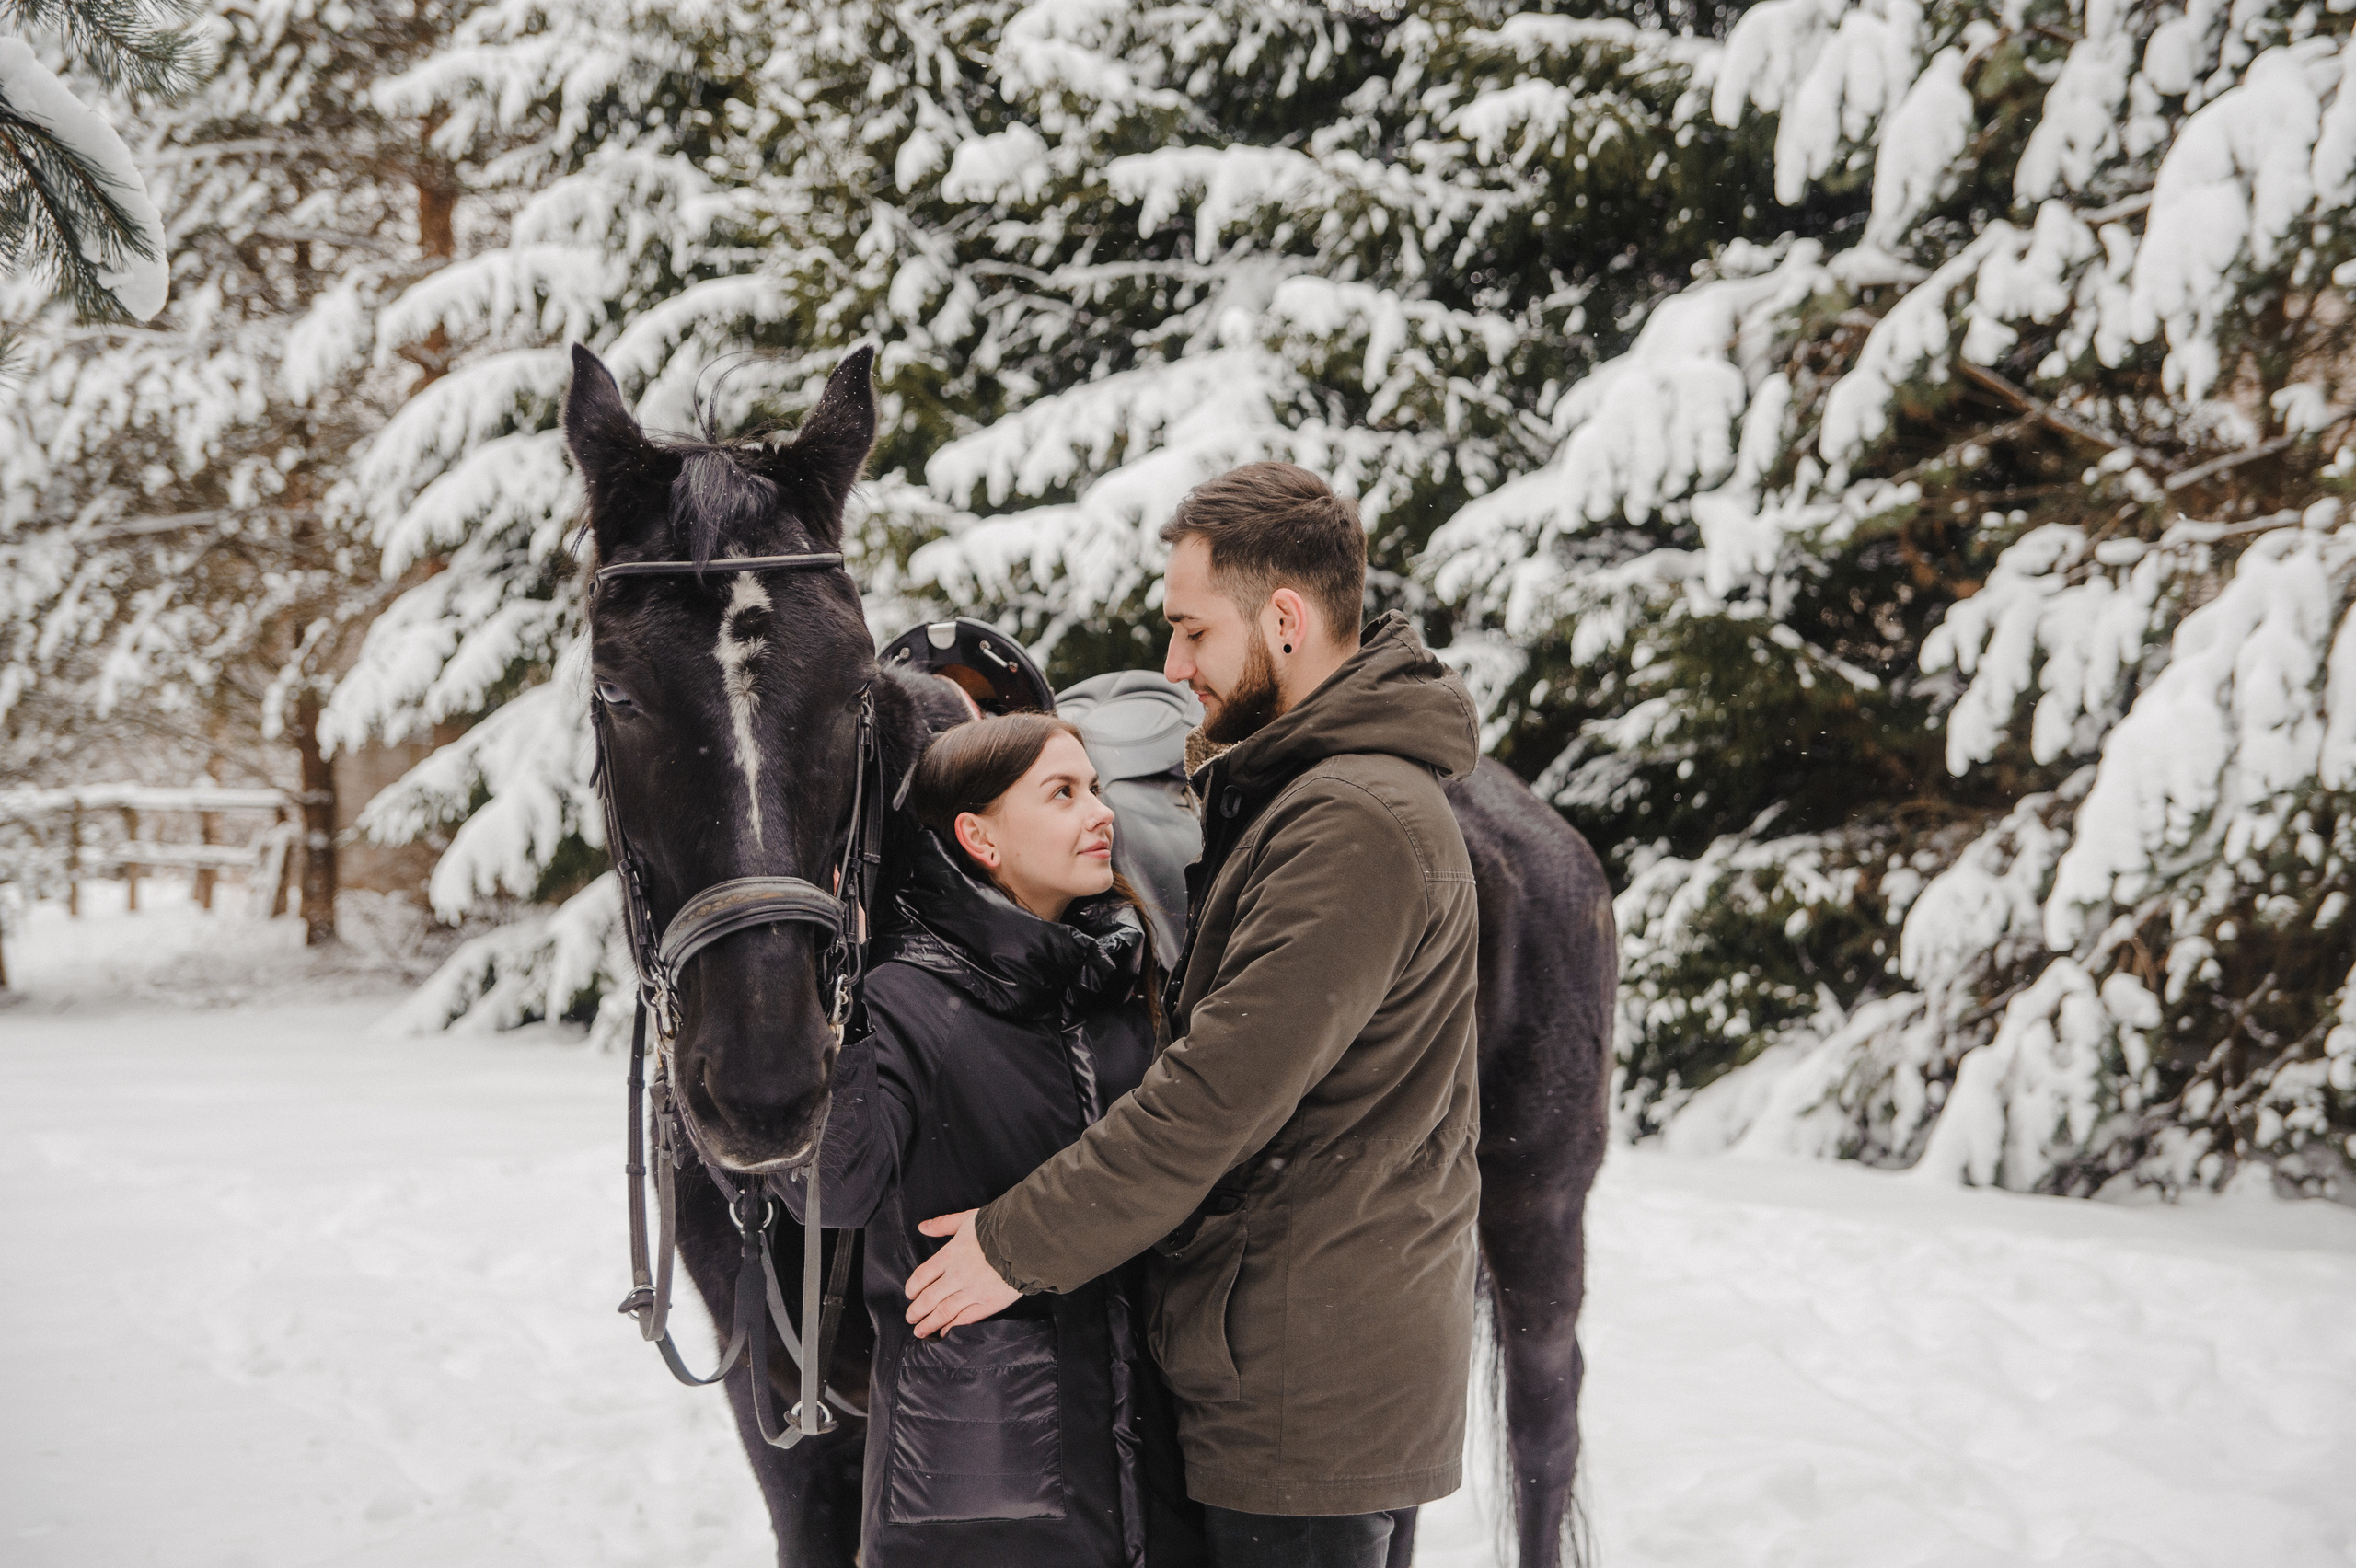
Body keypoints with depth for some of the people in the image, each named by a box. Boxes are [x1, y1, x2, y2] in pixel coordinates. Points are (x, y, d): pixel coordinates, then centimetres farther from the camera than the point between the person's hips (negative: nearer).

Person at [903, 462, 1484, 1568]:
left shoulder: (1355, 824, -21)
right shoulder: (1313, 793, 15)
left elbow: (1220, 1093, -24)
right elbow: (1230, 1062, 19)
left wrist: (1020, 1244, -16)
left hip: (1307, 1386, -10)